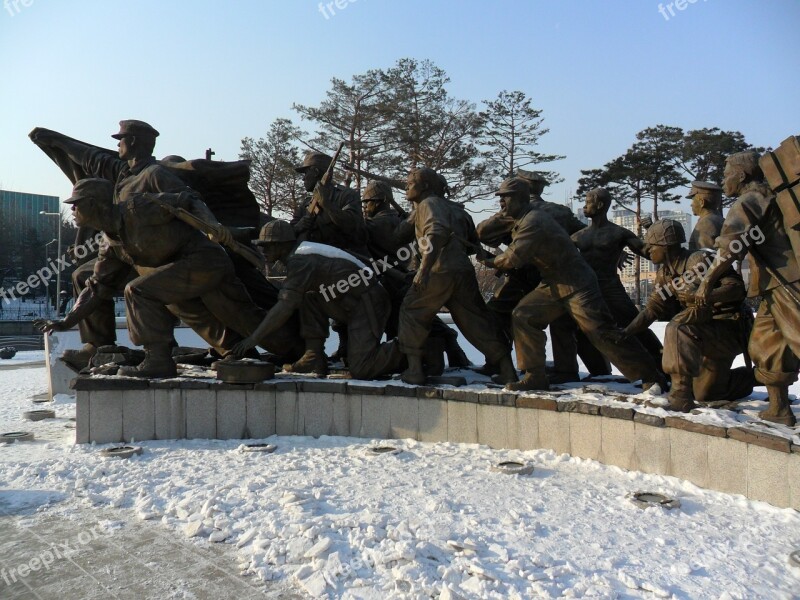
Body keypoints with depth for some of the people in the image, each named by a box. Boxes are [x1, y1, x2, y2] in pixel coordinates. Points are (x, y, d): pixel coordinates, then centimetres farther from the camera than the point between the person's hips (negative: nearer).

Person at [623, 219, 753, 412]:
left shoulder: (701, 259, -20)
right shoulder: (664, 274, 4)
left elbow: (737, 287, -24)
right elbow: (652, 309, 5)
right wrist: (626, 332, -3)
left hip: (730, 327, -9)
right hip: (709, 334, 9)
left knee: (678, 329, -34)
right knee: (705, 394, 16)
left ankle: (681, 397, -32)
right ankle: (755, 376, 38)